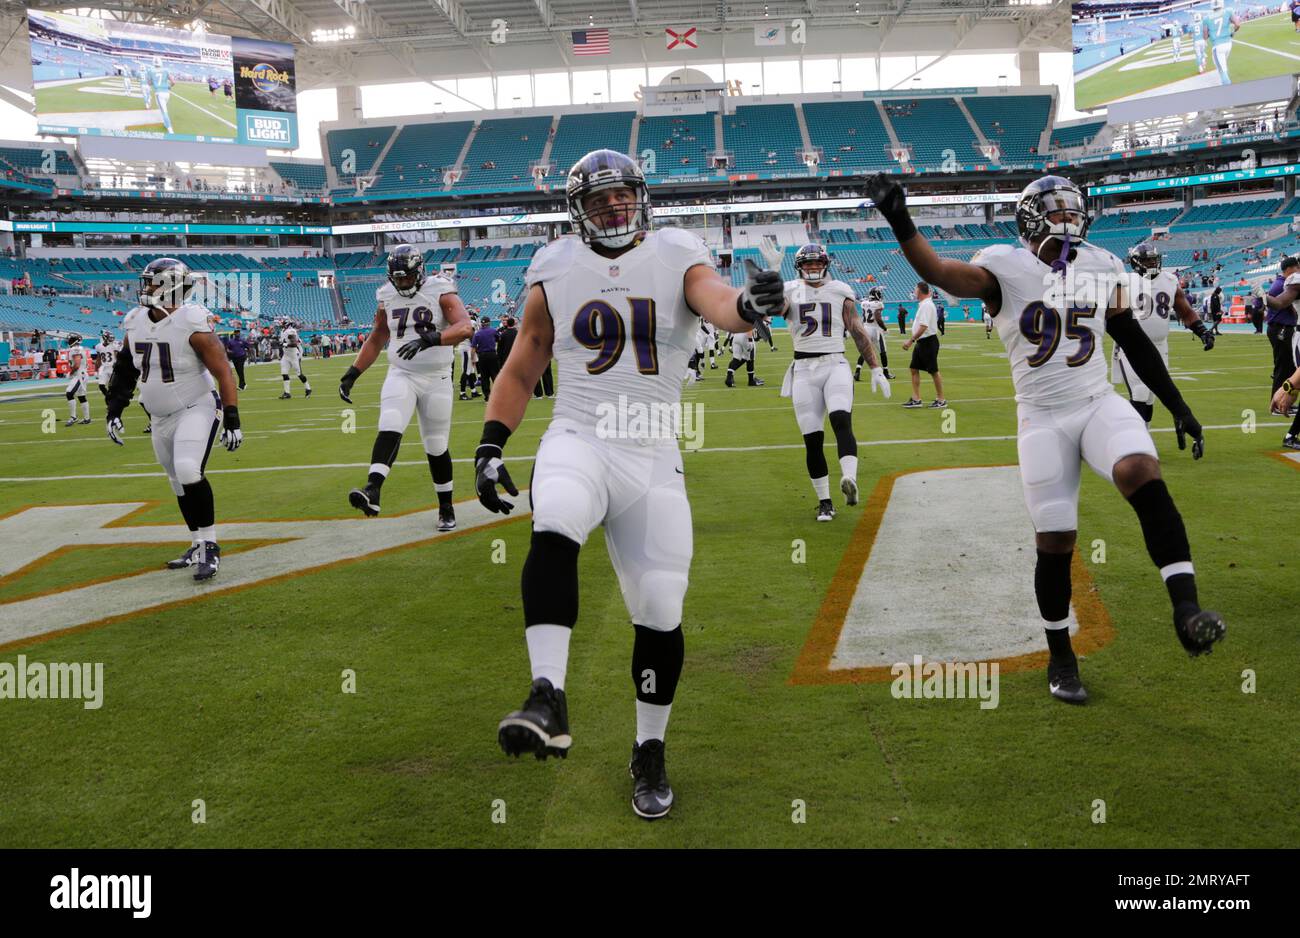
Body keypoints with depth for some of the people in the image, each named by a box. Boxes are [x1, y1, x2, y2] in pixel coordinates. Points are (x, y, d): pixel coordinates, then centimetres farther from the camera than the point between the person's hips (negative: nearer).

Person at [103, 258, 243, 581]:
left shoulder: (191, 325, -19)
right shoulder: (135, 324, 2)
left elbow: (223, 373, -18)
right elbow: (124, 372, 14)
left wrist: (232, 420, -21)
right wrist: (114, 412, 10)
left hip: (196, 410, -7)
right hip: (162, 418, 7)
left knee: (188, 472, -26)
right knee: (179, 484, 12)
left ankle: (210, 546, -15)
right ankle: (198, 547, 25)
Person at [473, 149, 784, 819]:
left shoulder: (677, 260, 3)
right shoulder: (555, 276, 8)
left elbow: (717, 303, -19)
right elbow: (520, 373, 16)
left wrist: (749, 305, -43)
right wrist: (489, 447, 5)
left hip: (653, 457, 0)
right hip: (577, 439, 0)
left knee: (660, 612, -1)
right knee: (553, 530, -35)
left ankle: (649, 753, 19)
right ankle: (548, 701, -36)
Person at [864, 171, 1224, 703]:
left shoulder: (1101, 267, 7)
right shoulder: (1006, 267, -5)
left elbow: (1135, 343, 14)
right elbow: (941, 274, -24)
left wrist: (1178, 407, 14)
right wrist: (899, 223, -40)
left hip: (1100, 404, 3)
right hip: (1042, 418, -3)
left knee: (1143, 476, -28)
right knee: (1055, 541, -1)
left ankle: (1186, 610, -28)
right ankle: (1060, 658, 18)